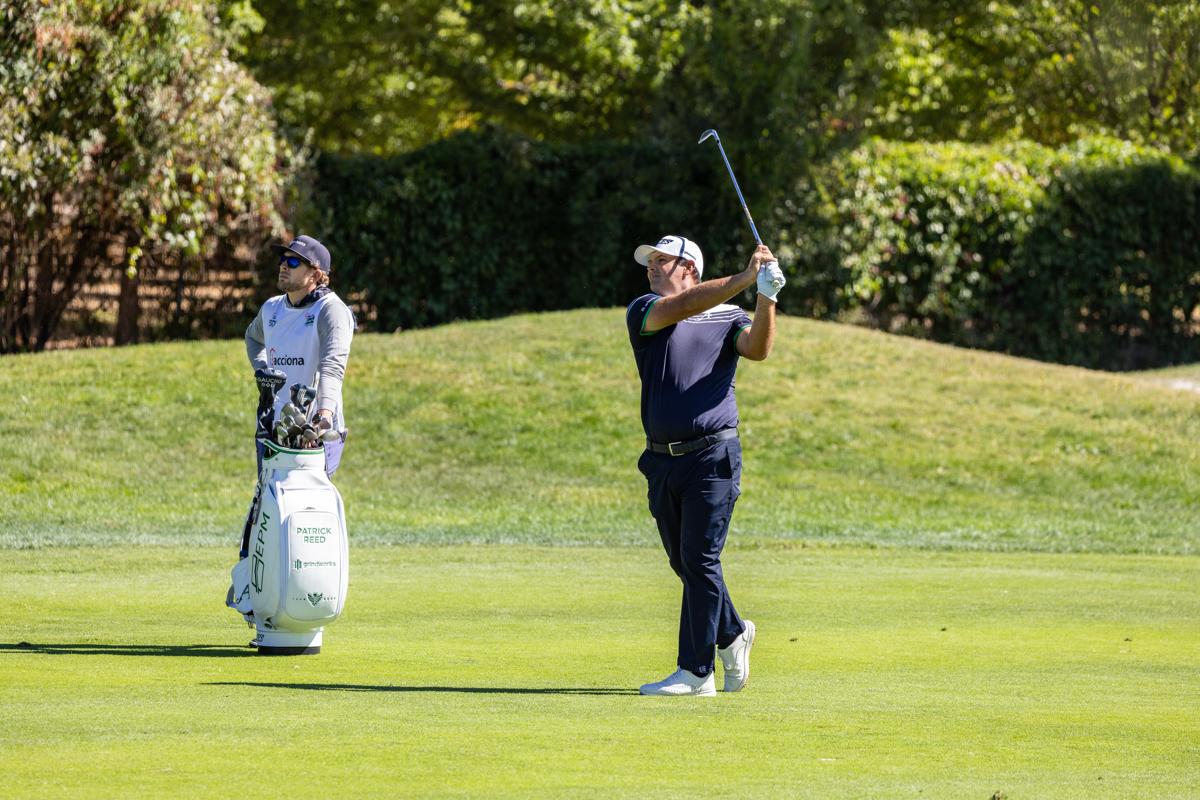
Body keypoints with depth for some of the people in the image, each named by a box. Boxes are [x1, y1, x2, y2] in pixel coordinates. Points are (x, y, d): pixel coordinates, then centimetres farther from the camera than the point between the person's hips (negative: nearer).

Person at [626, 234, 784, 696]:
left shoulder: (729, 317, 7)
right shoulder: (643, 312, 7)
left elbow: (757, 348, -12)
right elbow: (680, 308, -12)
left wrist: (766, 298, -27)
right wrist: (745, 279, -21)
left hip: (712, 456, -4)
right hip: (662, 461, 4)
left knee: (700, 559, -8)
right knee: (683, 562, 10)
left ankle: (696, 671, -5)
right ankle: (731, 634, 32)